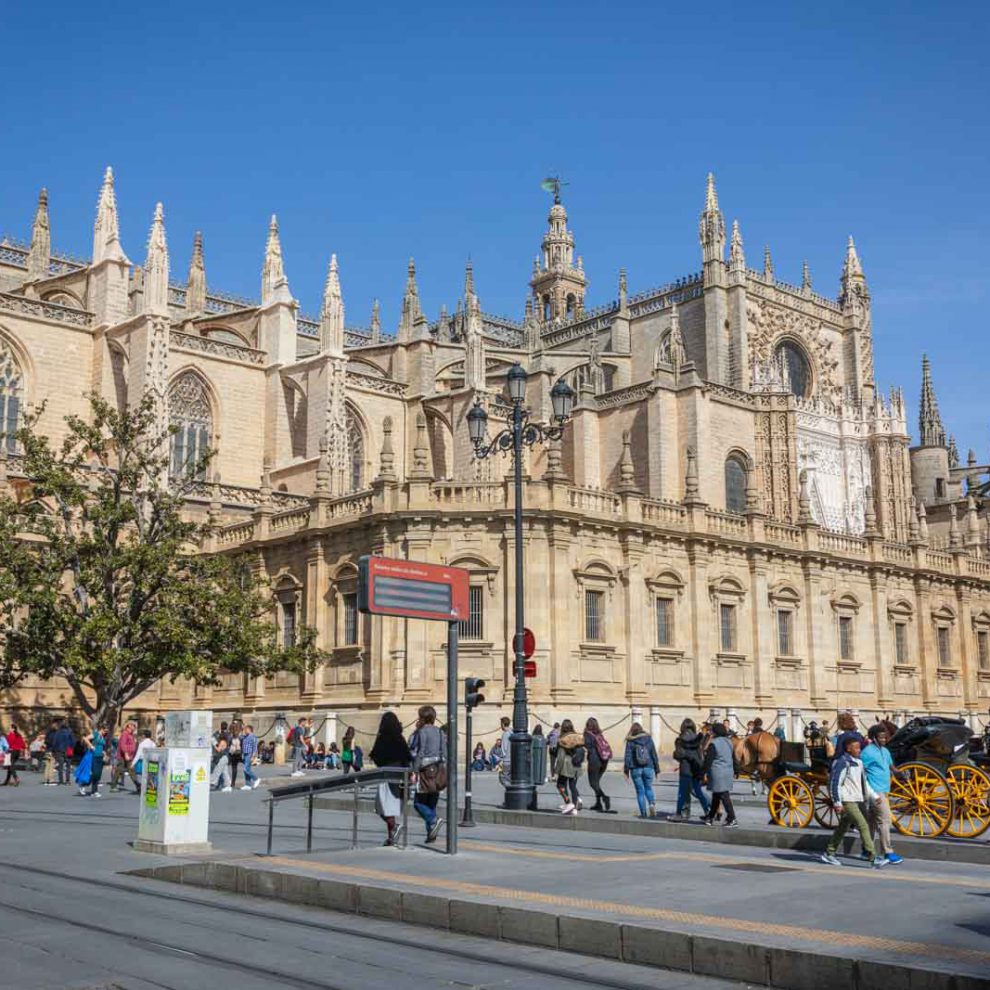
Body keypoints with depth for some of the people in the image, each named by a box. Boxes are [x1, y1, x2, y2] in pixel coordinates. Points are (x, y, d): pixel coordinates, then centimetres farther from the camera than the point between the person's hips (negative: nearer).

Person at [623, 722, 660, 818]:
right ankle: (652, 804, -8)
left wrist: (626, 771, 0)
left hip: (636, 769, -2)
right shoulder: (649, 740, 3)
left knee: (640, 791, 7)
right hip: (648, 768, 2)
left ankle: (644, 813, 4)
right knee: (648, 788, 18)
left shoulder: (630, 742, -4)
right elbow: (654, 756, 6)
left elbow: (627, 757, -6)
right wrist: (657, 770, 13)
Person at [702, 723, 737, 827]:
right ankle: (711, 817, 28)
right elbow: (733, 758, 17)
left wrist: (705, 772, -6)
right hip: (728, 772, 8)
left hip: (717, 773, -8)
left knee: (724, 796, -7)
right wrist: (734, 772, 24)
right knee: (716, 796, 18)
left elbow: (708, 760, -13)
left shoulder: (713, 744, -15)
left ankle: (732, 820, -10)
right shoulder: (728, 742, 10)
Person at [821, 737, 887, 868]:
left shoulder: (858, 762, 13)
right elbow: (835, 783, -16)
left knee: (842, 828, 14)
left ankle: (829, 854, 23)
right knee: (863, 826, -13)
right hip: (847, 801, -9)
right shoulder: (842, 763, -14)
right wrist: (837, 802, -18)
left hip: (856, 800, 9)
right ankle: (873, 857, -13)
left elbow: (864, 782, 23)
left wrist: (873, 796, 16)